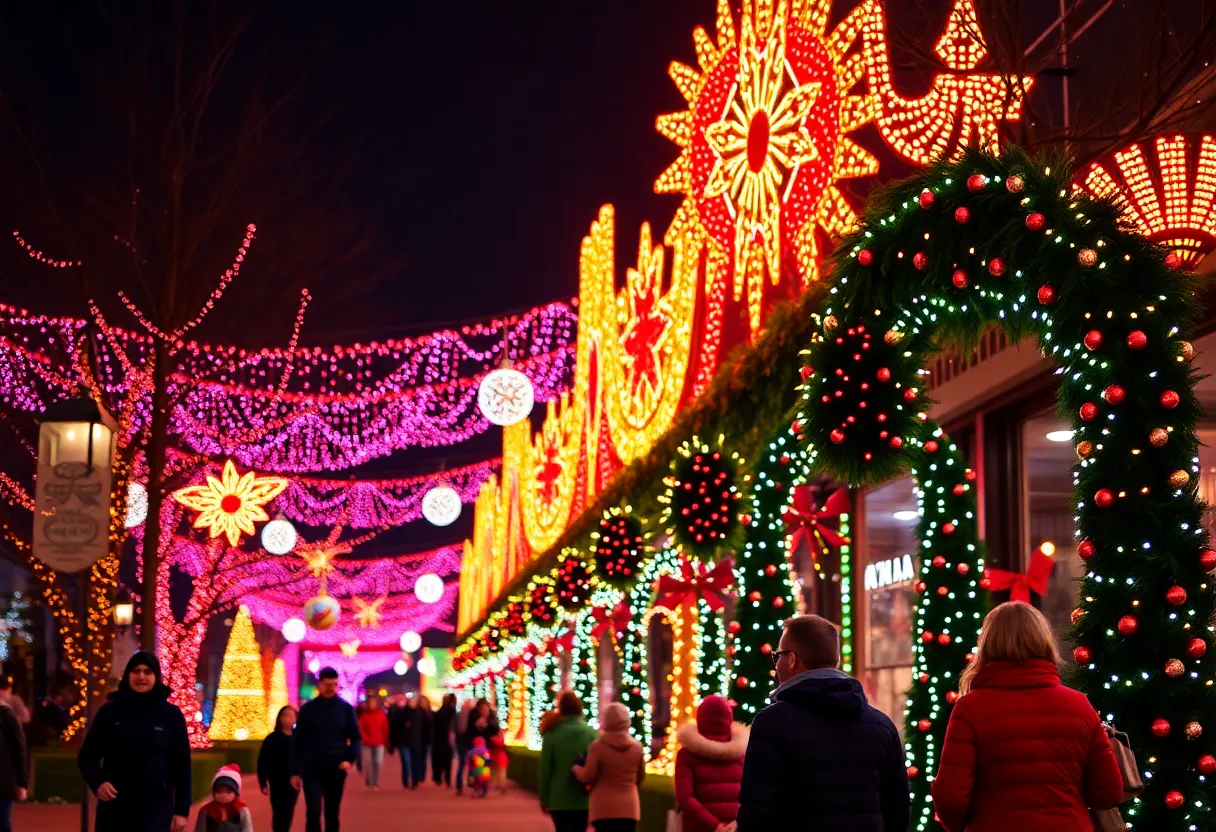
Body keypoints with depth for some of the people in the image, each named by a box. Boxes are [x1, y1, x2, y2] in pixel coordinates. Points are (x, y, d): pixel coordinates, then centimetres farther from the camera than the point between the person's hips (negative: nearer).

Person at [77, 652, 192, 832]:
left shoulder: (171, 714, 1)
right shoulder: (110, 711, 3)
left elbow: (181, 765, 3)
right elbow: (87, 755, 4)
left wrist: (182, 810, -1)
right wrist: (97, 782, -17)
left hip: (155, 807, -2)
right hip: (114, 806, 2)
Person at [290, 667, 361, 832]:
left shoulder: (346, 709, 3)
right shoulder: (307, 709, 2)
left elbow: (355, 737, 6)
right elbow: (297, 742, 5)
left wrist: (351, 759, -12)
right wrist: (295, 772, 1)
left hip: (336, 768, 1)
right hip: (311, 768, -1)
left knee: (333, 812, 9)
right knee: (313, 810, -12)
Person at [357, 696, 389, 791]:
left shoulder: (381, 714, 1)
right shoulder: (364, 715, -1)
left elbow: (385, 729, 3)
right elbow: (361, 728, -3)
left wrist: (385, 741, 0)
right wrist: (365, 738, -13)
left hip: (379, 743, 0)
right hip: (367, 743, 0)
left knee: (378, 763, -5)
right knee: (367, 762, 3)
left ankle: (375, 783, -2)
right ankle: (367, 781, 19)